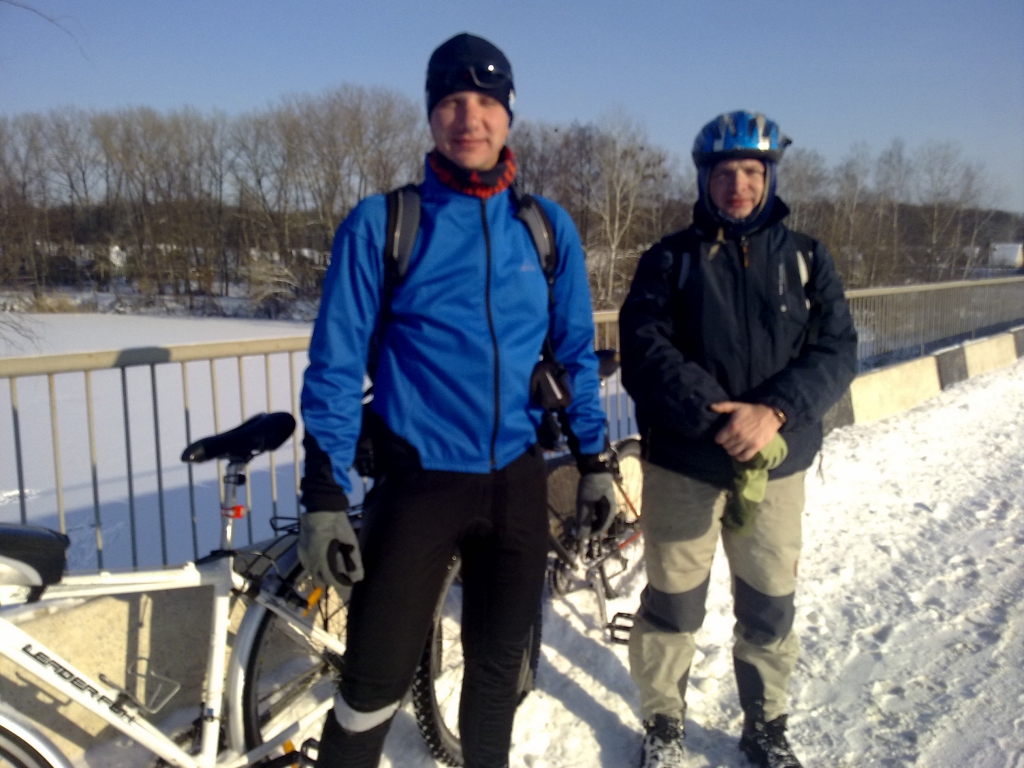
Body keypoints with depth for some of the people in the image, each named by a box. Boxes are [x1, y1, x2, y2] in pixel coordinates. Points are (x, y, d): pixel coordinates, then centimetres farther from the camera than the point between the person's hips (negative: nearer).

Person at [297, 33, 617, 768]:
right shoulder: (380, 224, -5)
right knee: (377, 683, 2)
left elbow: (575, 352, 11)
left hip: (517, 481, 3)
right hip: (419, 481, -3)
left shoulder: (547, 226, 3)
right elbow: (336, 365, -5)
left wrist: (595, 459, 10)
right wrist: (323, 495, -9)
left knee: (499, 666, 18)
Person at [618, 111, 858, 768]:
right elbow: (645, 347, -11)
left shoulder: (807, 259, 6)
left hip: (777, 464, 2)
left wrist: (774, 411, -20)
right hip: (682, 463, -2)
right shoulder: (671, 259, 0)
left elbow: (836, 350, -3)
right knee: (673, 602, 8)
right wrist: (716, 414, -23)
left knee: (770, 608, 13)